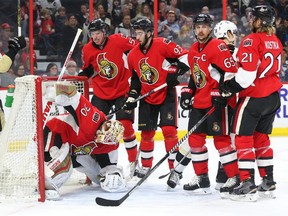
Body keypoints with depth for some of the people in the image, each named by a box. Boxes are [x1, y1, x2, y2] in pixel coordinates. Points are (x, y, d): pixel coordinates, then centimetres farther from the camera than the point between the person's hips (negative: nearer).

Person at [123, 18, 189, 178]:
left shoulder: (163, 45, -16)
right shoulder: (133, 55, 3)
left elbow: (185, 56, -14)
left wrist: (176, 72, -23)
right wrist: (132, 97, 7)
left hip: (166, 95, -5)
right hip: (147, 98, 5)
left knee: (169, 130, -14)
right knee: (146, 133, 9)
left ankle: (175, 168, -9)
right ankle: (145, 166, 25)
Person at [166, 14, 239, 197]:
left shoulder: (218, 47, -13)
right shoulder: (193, 51, 14)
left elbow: (231, 70, -18)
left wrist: (222, 93, -22)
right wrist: (188, 92, 15)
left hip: (217, 101, -9)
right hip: (199, 101, 9)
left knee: (221, 138, -9)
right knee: (195, 138, 9)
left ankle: (235, 178, -2)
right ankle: (202, 178, 19)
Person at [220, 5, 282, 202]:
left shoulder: (252, 41, -16)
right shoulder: (275, 41, 10)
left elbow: (247, 73, -22)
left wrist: (228, 88, -11)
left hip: (254, 97, -8)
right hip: (273, 96, 8)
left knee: (243, 137, -2)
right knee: (261, 137, 18)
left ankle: (248, 185, -7)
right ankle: (268, 182, 19)